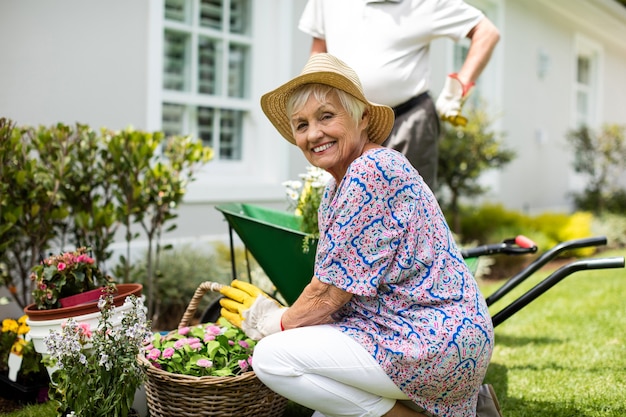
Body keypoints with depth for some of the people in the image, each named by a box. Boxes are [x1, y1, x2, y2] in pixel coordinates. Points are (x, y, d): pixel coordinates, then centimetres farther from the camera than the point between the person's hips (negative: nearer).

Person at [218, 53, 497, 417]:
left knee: (273, 357, -16)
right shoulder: (337, 187, 15)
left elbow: (333, 289, -17)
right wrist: (283, 316, 3)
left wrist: (276, 322, -2)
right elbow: (333, 290, 15)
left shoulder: (372, 171, -17)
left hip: (436, 342, -11)